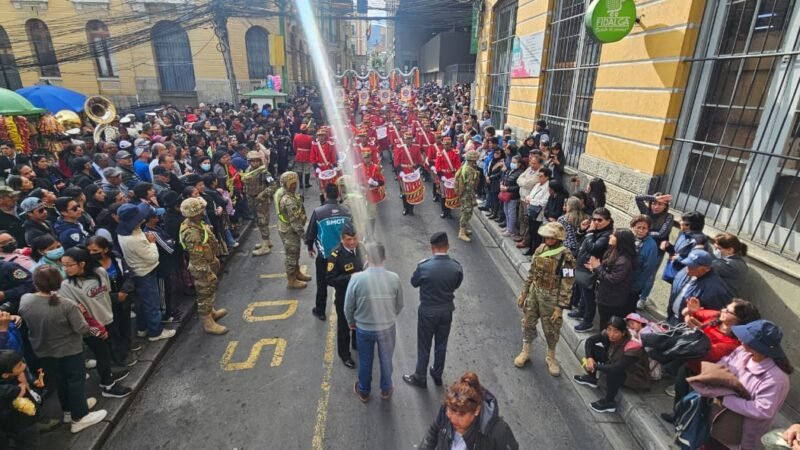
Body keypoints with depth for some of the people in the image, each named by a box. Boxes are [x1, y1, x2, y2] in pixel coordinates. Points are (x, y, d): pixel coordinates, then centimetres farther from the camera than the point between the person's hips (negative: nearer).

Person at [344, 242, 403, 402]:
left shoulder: (356, 278, -22)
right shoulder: (394, 278, -18)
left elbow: (348, 307, -10)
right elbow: (399, 305, -3)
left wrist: (351, 322, 11)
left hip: (363, 328, 0)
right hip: (387, 327, 1)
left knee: (365, 361, 23)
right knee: (386, 360, 24)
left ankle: (364, 391, 45)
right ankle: (386, 390, 46)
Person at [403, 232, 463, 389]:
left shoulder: (424, 266, -24)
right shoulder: (457, 267, -16)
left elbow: (414, 283, -6)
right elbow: (456, 285, 2)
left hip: (428, 312, -3)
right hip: (447, 311, 3)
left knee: (424, 346, 16)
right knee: (441, 345, 22)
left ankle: (420, 378, 34)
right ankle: (437, 375, 41)